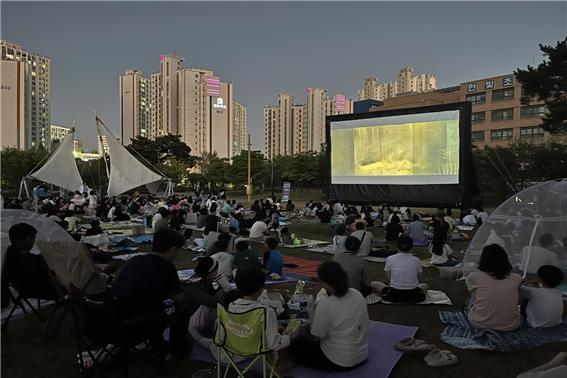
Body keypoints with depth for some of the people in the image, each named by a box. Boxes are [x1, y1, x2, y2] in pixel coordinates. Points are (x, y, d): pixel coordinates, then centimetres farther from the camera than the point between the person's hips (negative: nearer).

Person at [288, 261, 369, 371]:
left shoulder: (325, 304, -25)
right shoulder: (358, 295, -6)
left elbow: (317, 335, -14)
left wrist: (312, 315, 1)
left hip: (340, 363, -7)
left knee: (295, 346, 12)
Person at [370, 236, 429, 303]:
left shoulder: (390, 259, -7)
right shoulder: (416, 260, -3)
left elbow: (389, 278, 0)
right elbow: (417, 279, 6)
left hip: (394, 295, -2)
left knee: (373, 284, 21)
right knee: (425, 285, 35)